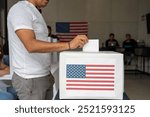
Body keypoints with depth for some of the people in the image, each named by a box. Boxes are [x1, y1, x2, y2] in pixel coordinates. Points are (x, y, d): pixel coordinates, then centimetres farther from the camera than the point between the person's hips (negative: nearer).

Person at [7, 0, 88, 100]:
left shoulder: (35, 12, 14)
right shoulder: (20, 9, -14)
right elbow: (31, 45, -28)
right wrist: (69, 45, -31)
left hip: (44, 77, 8)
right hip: (30, 79, -8)